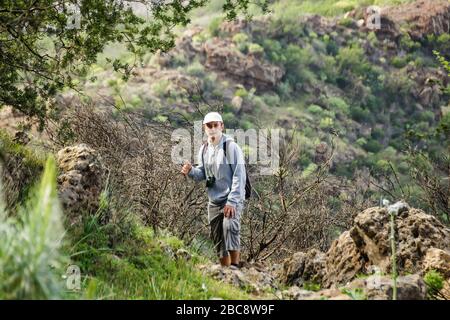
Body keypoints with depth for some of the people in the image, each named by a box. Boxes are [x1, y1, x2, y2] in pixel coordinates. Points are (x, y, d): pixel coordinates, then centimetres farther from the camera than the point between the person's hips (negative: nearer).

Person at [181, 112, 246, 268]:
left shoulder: (231, 147, -11)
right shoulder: (204, 149, 7)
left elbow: (239, 176, -15)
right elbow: (202, 174, 15)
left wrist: (232, 201, -21)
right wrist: (191, 171, -8)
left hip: (233, 199, -6)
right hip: (213, 202, 6)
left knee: (230, 226, -30)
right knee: (219, 241, 9)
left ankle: (235, 266, -26)